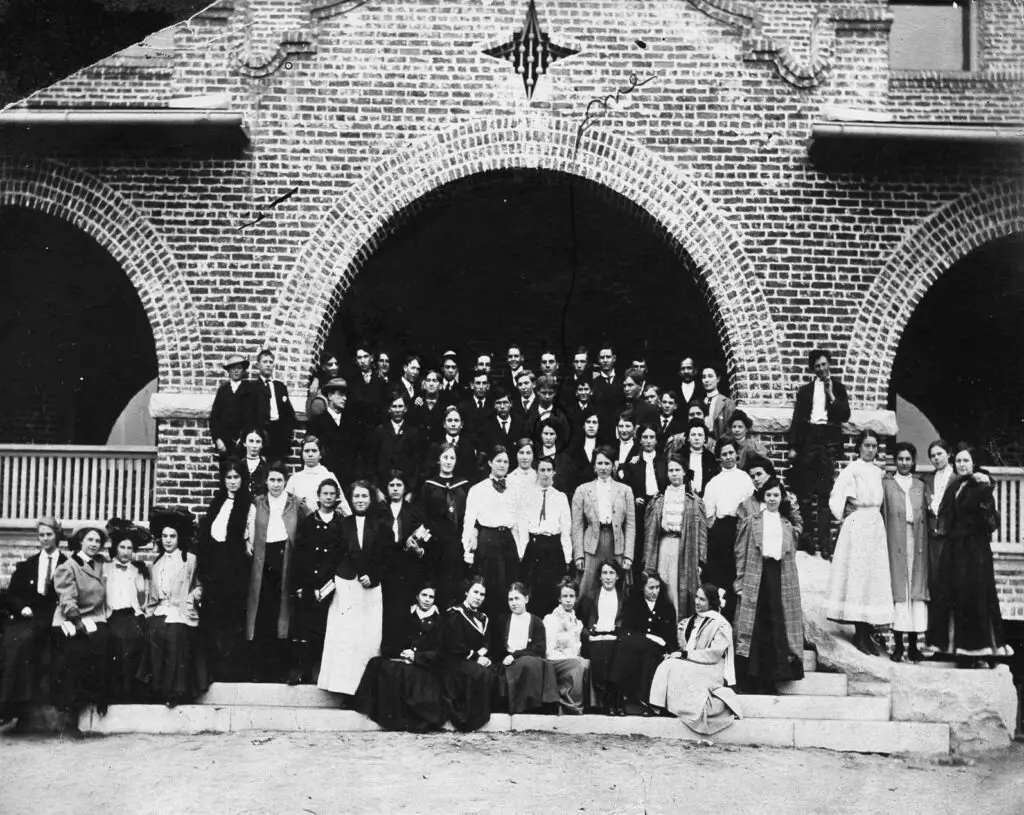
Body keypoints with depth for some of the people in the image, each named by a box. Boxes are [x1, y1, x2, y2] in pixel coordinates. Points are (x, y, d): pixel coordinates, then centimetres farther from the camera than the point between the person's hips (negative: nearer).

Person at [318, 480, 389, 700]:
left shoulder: (381, 526, 6)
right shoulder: (343, 524, 7)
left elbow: (388, 558, 3)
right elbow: (333, 557, 5)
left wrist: (372, 577, -8)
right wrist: (329, 581, -6)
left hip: (371, 589, 0)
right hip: (345, 585, 0)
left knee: (369, 638, -1)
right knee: (344, 637, -4)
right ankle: (347, 690, -1)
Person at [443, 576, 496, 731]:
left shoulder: (483, 617, 21)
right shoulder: (455, 614, -2)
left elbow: (486, 643, 14)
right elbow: (455, 645, -11)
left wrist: (482, 653, -9)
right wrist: (476, 657, -13)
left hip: (477, 659, 7)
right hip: (456, 661, -7)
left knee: (494, 672, -24)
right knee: (481, 673, -34)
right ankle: (470, 721, -29)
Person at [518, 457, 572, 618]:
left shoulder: (561, 497, 9)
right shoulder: (527, 495, 7)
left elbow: (566, 528, 6)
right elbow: (522, 524, 2)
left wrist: (567, 556, 0)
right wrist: (522, 551, -6)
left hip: (553, 546, 1)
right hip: (533, 546, -1)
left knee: (551, 591, 0)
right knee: (531, 591, -1)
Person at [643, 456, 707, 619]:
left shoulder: (694, 501, 8)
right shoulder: (659, 500, 14)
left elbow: (701, 532, 4)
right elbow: (649, 531, 11)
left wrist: (700, 561, -5)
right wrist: (647, 561, 4)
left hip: (685, 549, -2)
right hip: (663, 546, 2)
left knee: (681, 592, -4)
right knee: (662, 591, -3)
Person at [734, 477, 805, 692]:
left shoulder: (787, 525, 17)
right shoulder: (751, 522, 8)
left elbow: (791, 557, 17)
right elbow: (741, 553, 3)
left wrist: (793, 582, 9)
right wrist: (739, 581, -5)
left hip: (781, 578, 3)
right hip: (756, 578, -3)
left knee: (777, 627, -2)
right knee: (756, 627, -4)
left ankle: (771, 679, 3)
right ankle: (754, 679, 0)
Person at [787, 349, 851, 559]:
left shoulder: (838, 388, 11)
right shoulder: (805, 390, 14)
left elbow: (845, 415, 2)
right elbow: (797, 419, 11)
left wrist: (831, 396, -9)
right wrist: (793, 446, 3)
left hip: (828, 440, -2)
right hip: (808, 438, 2)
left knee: (825, 492, -6)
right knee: (805, 492, -1)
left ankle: (824, 543, -7)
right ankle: (807, 536, 6)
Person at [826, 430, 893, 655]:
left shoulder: (878, 471, 12)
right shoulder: (852, 469, -7)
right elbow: (836, 496, -12)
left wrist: (874, 514, 6)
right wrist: (845, 514, -3)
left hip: (876, 526, 7)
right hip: (857, 525, -6)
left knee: (875, 576, 5)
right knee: (858, 576, -5)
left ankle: (867, 633, 9)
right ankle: (860, 633, -1)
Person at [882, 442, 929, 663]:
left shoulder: (920, 486, 16)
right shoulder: (886, 484, 7)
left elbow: (924, 518, 13)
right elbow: (882, 515, 0)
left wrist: (923, 543, 2)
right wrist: (884, 543, -8)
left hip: (917, 544, 3)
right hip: (895, 544, -3)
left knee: (917, 590, 0)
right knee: (898, 589, -5)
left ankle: (913, 645, 4)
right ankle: (898, 646, -2)